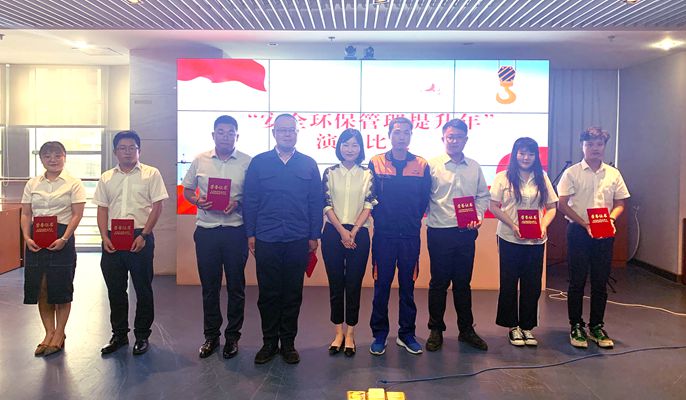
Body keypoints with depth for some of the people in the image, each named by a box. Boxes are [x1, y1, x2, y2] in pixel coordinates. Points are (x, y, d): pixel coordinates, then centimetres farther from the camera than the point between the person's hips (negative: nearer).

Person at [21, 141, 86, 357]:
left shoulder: (73, 183, 0)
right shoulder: (32, 184, 11)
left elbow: (77, 214, -5)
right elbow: (25, 214, 9)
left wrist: (64, 239, -17)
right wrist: (26, 237, -7)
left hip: (62, 237, -3)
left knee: (61, 288, 2)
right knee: (40, 288, 5)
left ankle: (59, 335, 14)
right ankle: (49, 332, 18)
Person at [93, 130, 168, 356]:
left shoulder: (151, 174, 2)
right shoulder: (106, 178, 13)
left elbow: (157, 207, -4)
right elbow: (102, 210, 11)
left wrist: (143, 235, -11)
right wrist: (105, 238, -2)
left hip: (140, 238, -4)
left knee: (143, 288, 3)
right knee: (115, 289, 10)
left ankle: (142, 336, 15)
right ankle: (119, 334, 23)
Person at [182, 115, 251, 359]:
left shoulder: (247, 162, -1)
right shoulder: (200, 161, 6)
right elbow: (187, 190, 14)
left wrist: (238, 204, -16)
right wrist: (197, 201, -7)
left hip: (235, 231, -2)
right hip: (206, 231, 2)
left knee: (236, 286, 7)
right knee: (209, 286, 10)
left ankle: (232, 336, 21)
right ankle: (211, 335, 25)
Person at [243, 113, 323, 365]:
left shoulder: (308, 165, 6)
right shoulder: (259, 163, 4)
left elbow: (316, 203, 6)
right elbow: (250, 200, 4)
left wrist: (314, 236, 2)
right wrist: (250, 234, -1)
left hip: (298, 240, 1)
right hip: (266, 240, 0)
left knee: (292, 294, 8)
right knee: (268, 293, 7)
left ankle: (288, 342, 21)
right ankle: (269, 342, 21)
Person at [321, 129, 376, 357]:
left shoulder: (367, 174, 4)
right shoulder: (330, 173, 5)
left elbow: (368, 205, -3)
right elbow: (326, 205, -1)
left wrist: (353, 232, -13)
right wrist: (342, 231, -12)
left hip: (358, 234, 0)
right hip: (333, 233, 1)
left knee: (354, 285, 3)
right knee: (335, 285, 6)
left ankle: (350, 334, 14)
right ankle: (338, 333, 18)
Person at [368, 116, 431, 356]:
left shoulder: (421, 165, 4)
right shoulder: (376, 163, 1)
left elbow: (425, 199, 6)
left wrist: (413, 220, 3)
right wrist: (382, 219, 1)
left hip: (410, 236, 1)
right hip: (384, 235, -1)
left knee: (408, 286, 9)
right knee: (381, 286, 4)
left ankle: (406, 334, 21)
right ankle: (379, 335, 16)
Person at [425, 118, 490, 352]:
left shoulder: (474, 167, 10)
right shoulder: (432, 165, -2)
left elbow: (483, 196, 14)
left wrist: (478, 215, -1)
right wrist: (424, 217, -15)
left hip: (466, 233, 3)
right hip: (440, 232, -3)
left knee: (463, 282, 12)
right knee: (439, 283, 5)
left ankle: (466, 330, 24)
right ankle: (436, 330, 19)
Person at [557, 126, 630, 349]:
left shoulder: (613, 174, 7)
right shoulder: (572, 173, -2)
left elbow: (620, 203, 11)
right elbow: (563, 205, -6)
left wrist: (611, 219, -10)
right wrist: (585, 224, -15)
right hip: (578, 231, -3)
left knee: (600, 282, 7)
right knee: (577, 281, 2)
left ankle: (596, 327, 20)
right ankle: (576, 327, 13)